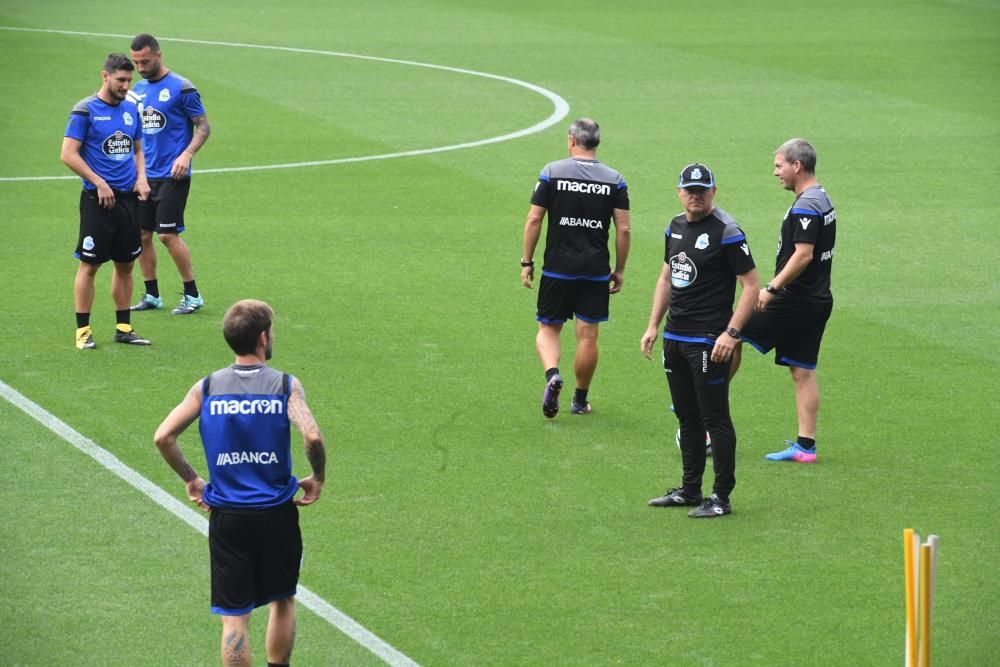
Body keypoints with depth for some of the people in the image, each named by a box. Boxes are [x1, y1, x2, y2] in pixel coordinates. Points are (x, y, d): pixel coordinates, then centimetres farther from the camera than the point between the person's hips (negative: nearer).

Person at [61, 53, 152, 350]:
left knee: (125, 264, 10)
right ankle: (83, 330, 3)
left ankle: (123, 328, 17)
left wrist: (141, 178, 4)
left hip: (127, 197, 6)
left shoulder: (131, 109, 11)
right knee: (89, 266, -3)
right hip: (97, 199, -6)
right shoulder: (85, 110, -8)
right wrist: (100, 183, -14)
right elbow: (68, 155, -12)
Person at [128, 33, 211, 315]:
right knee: (141, 235, 4)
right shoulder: (138, 89, 11)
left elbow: (203, 126, -7)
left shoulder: (181, 88, -8)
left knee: (168, 234, -9)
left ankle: (192, 295, 3)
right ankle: (151, 295, 16)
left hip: (172, 175, -6)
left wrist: (187, 154, -21)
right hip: (144, 175, 6)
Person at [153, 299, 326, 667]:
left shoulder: (207, 387, -1)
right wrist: (318, 478, -4)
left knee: (234, 617, 4)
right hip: (277, 512, -1)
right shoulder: (286, 385, -8)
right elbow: (312, 436, -21)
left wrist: (190, 480, 6)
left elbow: (163, 437, -7)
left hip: (227, 515, 1)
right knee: (283, 600, 21)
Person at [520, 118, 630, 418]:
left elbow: (534, 219, -6)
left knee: (548, 329, 11)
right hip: (596, 270, 1)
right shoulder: (614, 179, 0)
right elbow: (623, 229, -2)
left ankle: (552, 374, -16)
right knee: (588, 335, 8)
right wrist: (619, 270, 8)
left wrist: (527, 262, 2)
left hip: (557, 268, -1)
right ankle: (580, 400, 16)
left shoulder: (552, 172, -4)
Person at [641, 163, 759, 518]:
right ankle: (689, 490, 23)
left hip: (709, 342, -8)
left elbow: (751, 285, -13)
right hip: (674, 338, 8)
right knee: (687, 418, 14)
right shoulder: (675, 227, 11)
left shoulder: (726, 232, -12)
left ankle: (721, 497, 1)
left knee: (715, 419, -4)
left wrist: (731, 333, -19)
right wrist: (653, 325, 17)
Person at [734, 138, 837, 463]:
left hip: (795, 300, -10)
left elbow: (803, 254, -24)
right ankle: (805, 445, 8)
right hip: (817, 300, 10)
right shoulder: (823, 200, 15)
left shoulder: (805, 207, -16)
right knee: (802, 372, 9)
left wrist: (772, 288, -21)